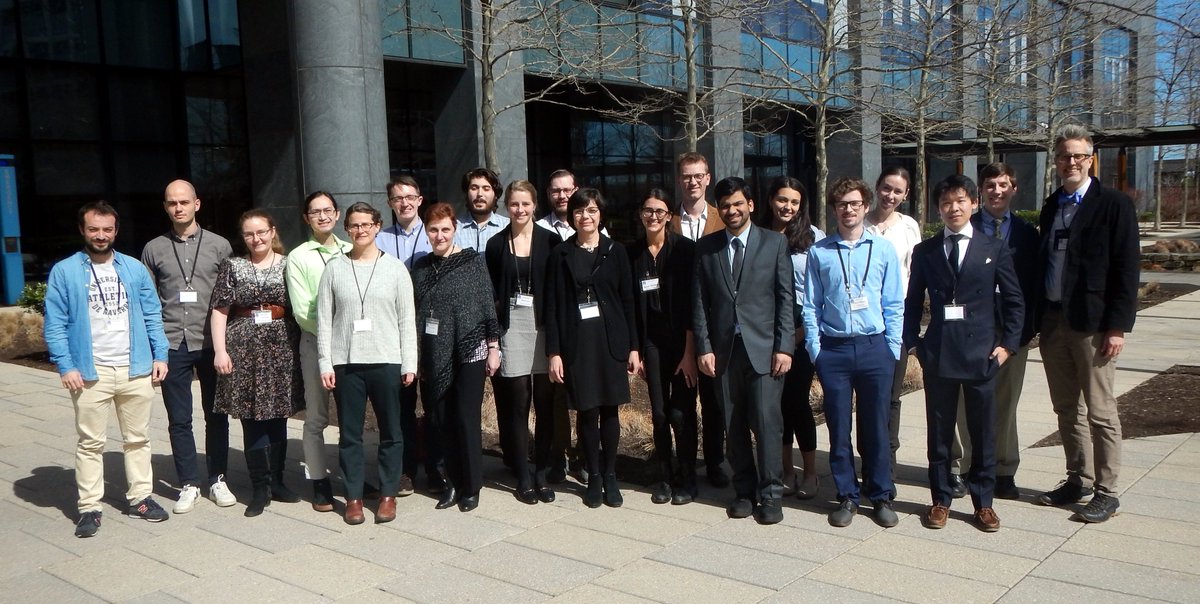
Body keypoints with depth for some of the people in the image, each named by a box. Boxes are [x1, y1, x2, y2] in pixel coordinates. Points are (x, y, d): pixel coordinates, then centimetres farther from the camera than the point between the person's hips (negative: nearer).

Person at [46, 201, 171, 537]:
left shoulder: (135, 268, 7)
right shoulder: (64, 272, -1)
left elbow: (152, 316, 7)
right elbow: (55, 324, -4)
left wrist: (160, 355, -1)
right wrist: (65, 366, -12)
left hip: (136, 369, 3)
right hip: (90, 372, -3)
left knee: (138, 438, 11)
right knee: (91, 442, 5)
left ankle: (139, 497, 22)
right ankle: (89, 507, 12)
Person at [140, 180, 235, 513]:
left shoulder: (219, 245, 2)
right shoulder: (154, 249, 5)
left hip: (210, 344, 0)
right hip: (172, 345, 1)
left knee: (216, 415, 8)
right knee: (179, 420, 6)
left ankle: (217, 479, 21)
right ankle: (188, 484, 18)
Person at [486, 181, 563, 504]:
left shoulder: (550, 241, 3)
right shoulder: (496, 244, 6)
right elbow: (491, 293, 6)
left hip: (544, 325, 0)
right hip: (511, 327, 0)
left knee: (545, 401, 3)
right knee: (518, 403, 1)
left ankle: (542, 474, 15)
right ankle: (523, 477, 10)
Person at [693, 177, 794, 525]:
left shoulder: (774, 243, 4)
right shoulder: (706, 247, 9)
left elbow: (786, 298, 0)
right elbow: (699, 302, 7)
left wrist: (784, 346, -7)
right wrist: (704, 348, 0)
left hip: (764, 348, -2)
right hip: (724, 349, 2)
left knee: (766, 421, -6)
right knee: (734, 427, 7)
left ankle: (770, 495, 7)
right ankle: (744, 491, 19)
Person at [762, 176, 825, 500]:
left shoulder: (812, 237, 0)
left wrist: (807, 327, -8)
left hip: (800, 329, -2)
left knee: (797, 399, -2)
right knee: (779, 400, 8)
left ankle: (810, 473, 14)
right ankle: (787, 472, 20)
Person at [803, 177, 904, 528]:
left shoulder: (883, 249, 4)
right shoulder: (818, 252, 3)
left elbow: (894, 304, 5)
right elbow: (811, 306, 4)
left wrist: (892, 349, 0)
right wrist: (815, 351, -1)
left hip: (874, 347, 0)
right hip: (833, 349, 0)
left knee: (875, 427, 8)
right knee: (839, 428, 6)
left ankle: (881, 496, 22)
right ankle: (847, 497, 19)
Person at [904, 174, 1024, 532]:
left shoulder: (994, 249, 4)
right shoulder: (924, 252, 7)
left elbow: (1014, 301, 6)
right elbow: (913, 302, 10)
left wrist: (1007, 344, -2)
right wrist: (912, 342, 2)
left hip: (982, 352, -1)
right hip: (938, 353, 1)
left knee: (983, 432, 7)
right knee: (939, 432, 8)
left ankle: (983, 502, 20)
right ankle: (941, 499, 20)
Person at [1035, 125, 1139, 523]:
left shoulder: (1114, 205, -4)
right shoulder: (1051, 206, 14)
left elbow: (1126, 269, -9)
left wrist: (1118, 326, -14)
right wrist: (1041, 316, 9)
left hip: (1093, 323, -6)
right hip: (1053, 321, 6)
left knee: (1099, 412, 0)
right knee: (1066, 409, 13)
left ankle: (1106, 492, 11)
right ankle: (1078, 480, 25)